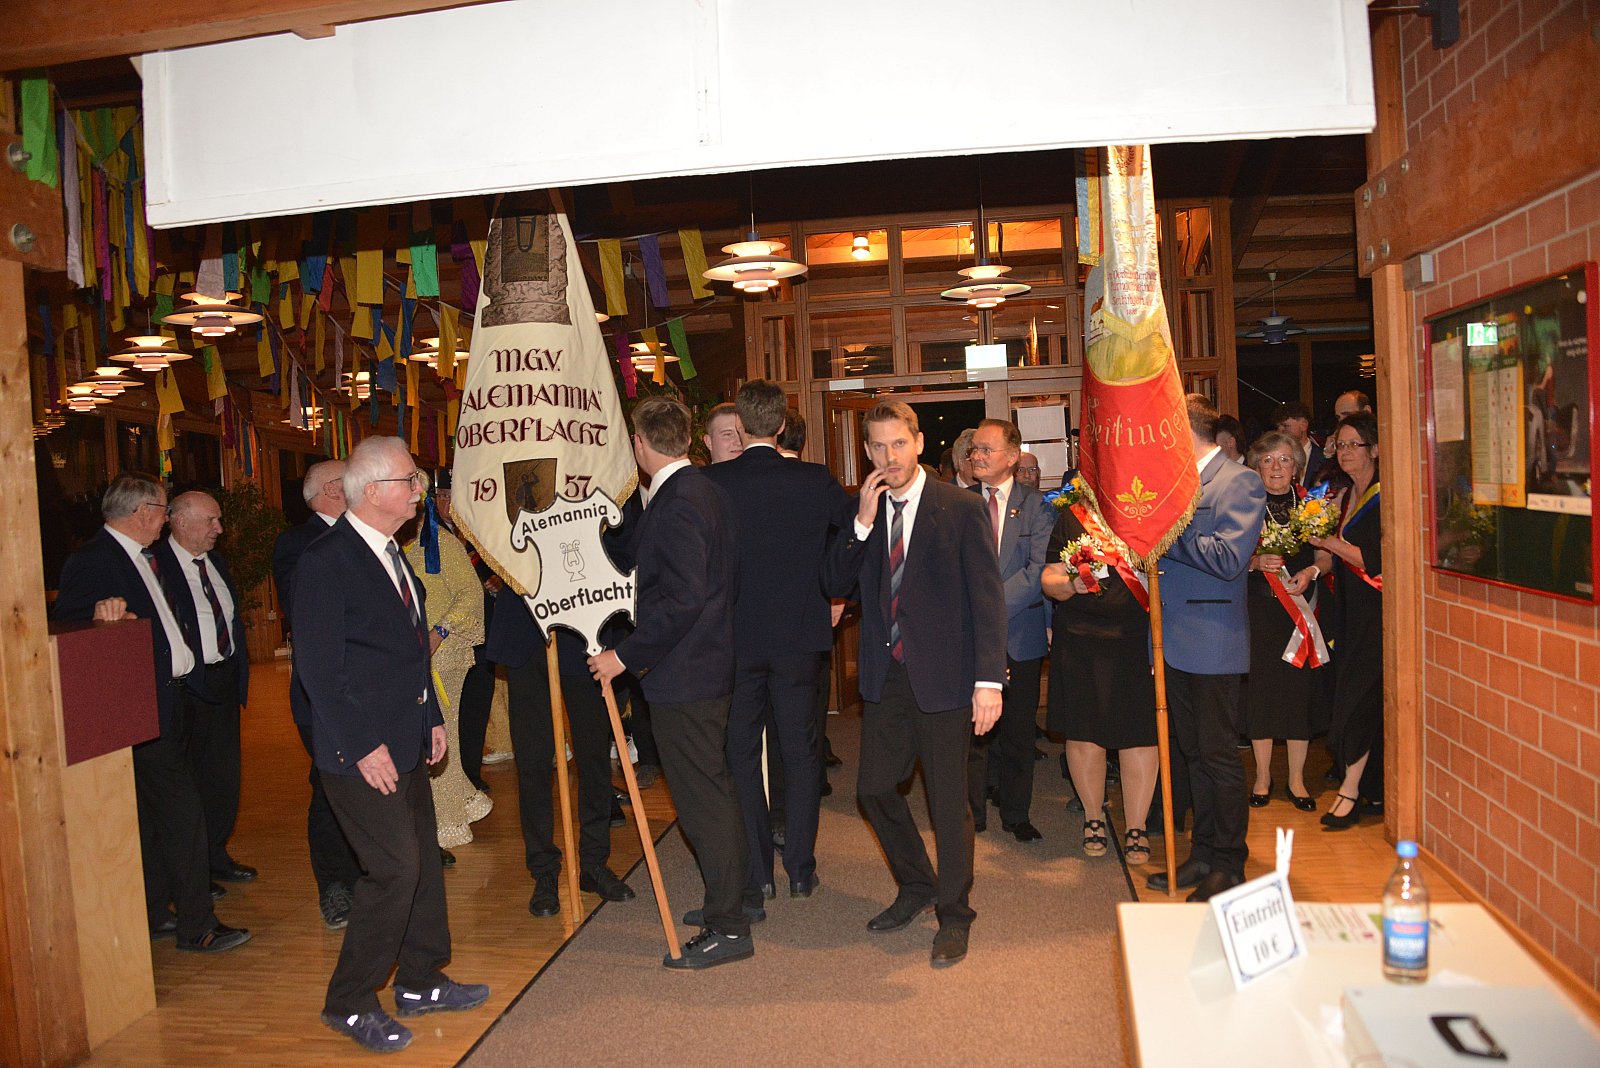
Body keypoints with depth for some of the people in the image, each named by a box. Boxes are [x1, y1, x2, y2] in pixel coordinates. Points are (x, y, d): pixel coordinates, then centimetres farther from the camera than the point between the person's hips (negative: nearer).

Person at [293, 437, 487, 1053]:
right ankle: (349, 1003, 11)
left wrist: (432, 718, 16)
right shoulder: (325, 563, -16)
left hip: (406, 744, 9)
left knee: (423, 861, 15)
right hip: (363, 751, -9)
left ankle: (420, 982, 30)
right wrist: (363, 746, -20)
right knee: (395, 868, -7)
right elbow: (319, 668, -19)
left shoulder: (391, 553, 13)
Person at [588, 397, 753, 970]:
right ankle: (735, 896, 35)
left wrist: (627, 655, -20)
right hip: (711, 662, 10)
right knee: (715, 786, 20)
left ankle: (726, 927, 9)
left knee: (702, 795, -1)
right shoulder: (707, 491, 10)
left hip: (682, 675, -10)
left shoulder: (675, 504, -20)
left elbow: (683, 599, -26)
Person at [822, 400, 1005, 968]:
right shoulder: (860, 512, 7)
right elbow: (835, 583, 0)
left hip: (942, 676, -4)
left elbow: (987, 598, -9)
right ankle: (916, 886, 36)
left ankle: (954, 915, 24)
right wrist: (862, 524, -13)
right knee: (874, 788, 11)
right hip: (884, 677, 5)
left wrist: (989, 679, -16)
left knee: (949, 800, 4)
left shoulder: (961, 509, -7)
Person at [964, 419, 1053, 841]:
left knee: (1018, 731, 9)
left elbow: (1038, 569, -10)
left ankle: (1016, 815, 24)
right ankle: (971, 813, 19)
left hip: (1020, 634, 0)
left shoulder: (1036, 504, 0)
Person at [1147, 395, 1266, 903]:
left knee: (1218, 755, 1)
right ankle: (1204, 855, 27)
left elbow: (1229, 557, -21)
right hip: (1175, 641, 8)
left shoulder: (1240, 482, -10)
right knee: (1193, 753, 15)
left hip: (1211, 641, -8)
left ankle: (1229, 865, 15)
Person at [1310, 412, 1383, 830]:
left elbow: (1379, 560, -18)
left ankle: (1351, 790, 0)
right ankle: (1374, 788, 21)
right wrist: (1312, 569, 5)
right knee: (1357, 696, 11)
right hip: (1350, 609, 8)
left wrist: (1330, 542, -17)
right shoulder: (1346, 495, 13)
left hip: (1376, 611, -8)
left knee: (1358, 696, -7)